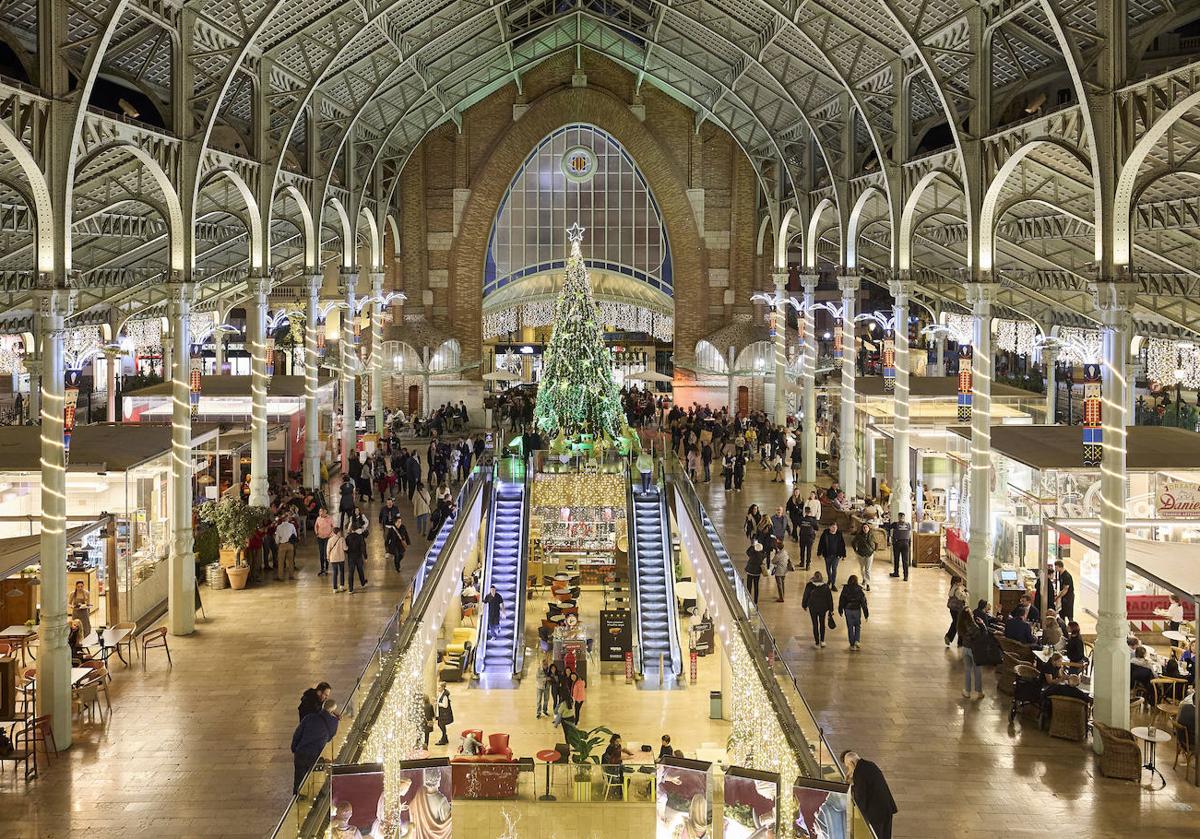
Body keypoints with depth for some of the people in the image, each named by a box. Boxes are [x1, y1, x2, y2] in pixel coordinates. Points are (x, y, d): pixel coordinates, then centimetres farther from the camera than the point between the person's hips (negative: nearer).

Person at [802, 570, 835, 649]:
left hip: (813, 608, -1)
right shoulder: (825, 586, -8)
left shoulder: (809, 586, -12)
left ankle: (816, 642, 9)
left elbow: (805, 596, -3)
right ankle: (822, 641, 16)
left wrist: (804, 605, 14)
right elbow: (829, 598, -3)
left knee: (815, 624, 7)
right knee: (822, 624, 17)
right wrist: (831, 610, 6)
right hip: (823, 608, 1)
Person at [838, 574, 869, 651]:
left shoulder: (845, 589, -8)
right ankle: (857, 641, -1)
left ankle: (852, 644, 14)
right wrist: (866, 613, 0)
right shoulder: (859, 590, -11)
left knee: (850, 627, 11)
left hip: (848, 610, 1)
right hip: (857, 610, 0)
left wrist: (840, 610, 16)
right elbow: (863, 602, -7)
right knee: (857, 626, 17)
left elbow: (841, 600, 1)